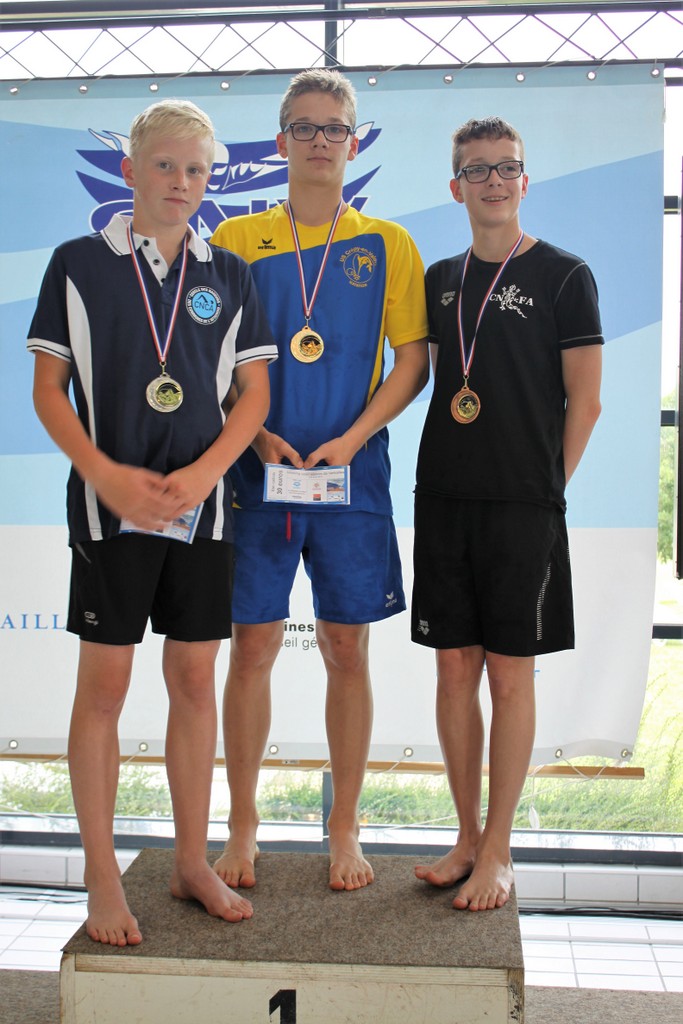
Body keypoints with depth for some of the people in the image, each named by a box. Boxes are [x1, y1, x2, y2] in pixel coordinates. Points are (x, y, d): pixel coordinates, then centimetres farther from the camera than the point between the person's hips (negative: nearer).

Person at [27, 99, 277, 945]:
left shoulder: (228, 275, 9)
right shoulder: (79, 263, 2)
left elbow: (254, 393, 7)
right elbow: (47, 390, 0)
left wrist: (202, 474, -9)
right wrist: (107, 476, -14)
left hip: (202, 505, 3)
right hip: (109, 504, -2)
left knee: (195, 679, 8)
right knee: (104, 683, 0)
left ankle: (191, 861, 21)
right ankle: (101, 876, 13)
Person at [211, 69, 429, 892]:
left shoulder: (388, 245, 6)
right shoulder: (237, 238, 6)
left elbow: (414, 359, 3)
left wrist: (351, 439, -10)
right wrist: (258, 436, -10)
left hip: (352, 476, 0)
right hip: (257, 473, 0)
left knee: (347, 648, 5)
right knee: (251, 646, 2)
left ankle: (345, 830, 19)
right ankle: (242, 829, 17)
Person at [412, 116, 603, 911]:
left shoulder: (563, 276, -1)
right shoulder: (440, 279, 13)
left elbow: (584, 403, -2)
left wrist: (543, 488, -2)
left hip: (523, 506, -4)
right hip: (444, 500, 4)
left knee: (510, 674, 1)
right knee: (455, 667, 7)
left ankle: (497, 853, 12)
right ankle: (467, 838, 20)